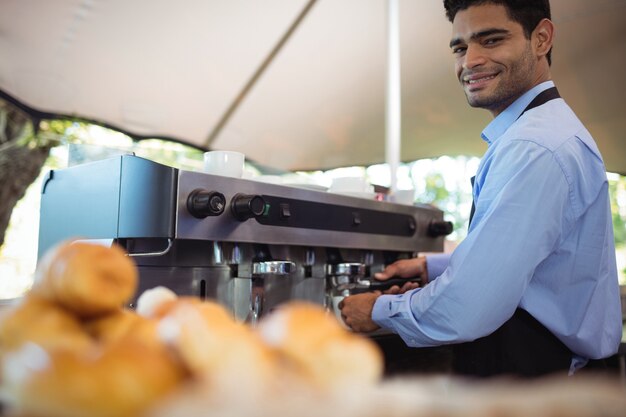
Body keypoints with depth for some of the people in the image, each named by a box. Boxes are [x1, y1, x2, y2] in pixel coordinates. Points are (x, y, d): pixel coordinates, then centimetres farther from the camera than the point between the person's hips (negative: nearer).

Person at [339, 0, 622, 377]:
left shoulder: (534, 149, -25)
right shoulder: (549, 128, 9)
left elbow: (463, 313, -28)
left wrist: (380, 311, -11)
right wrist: (431, 267, 9)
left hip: (522, 373, -9)